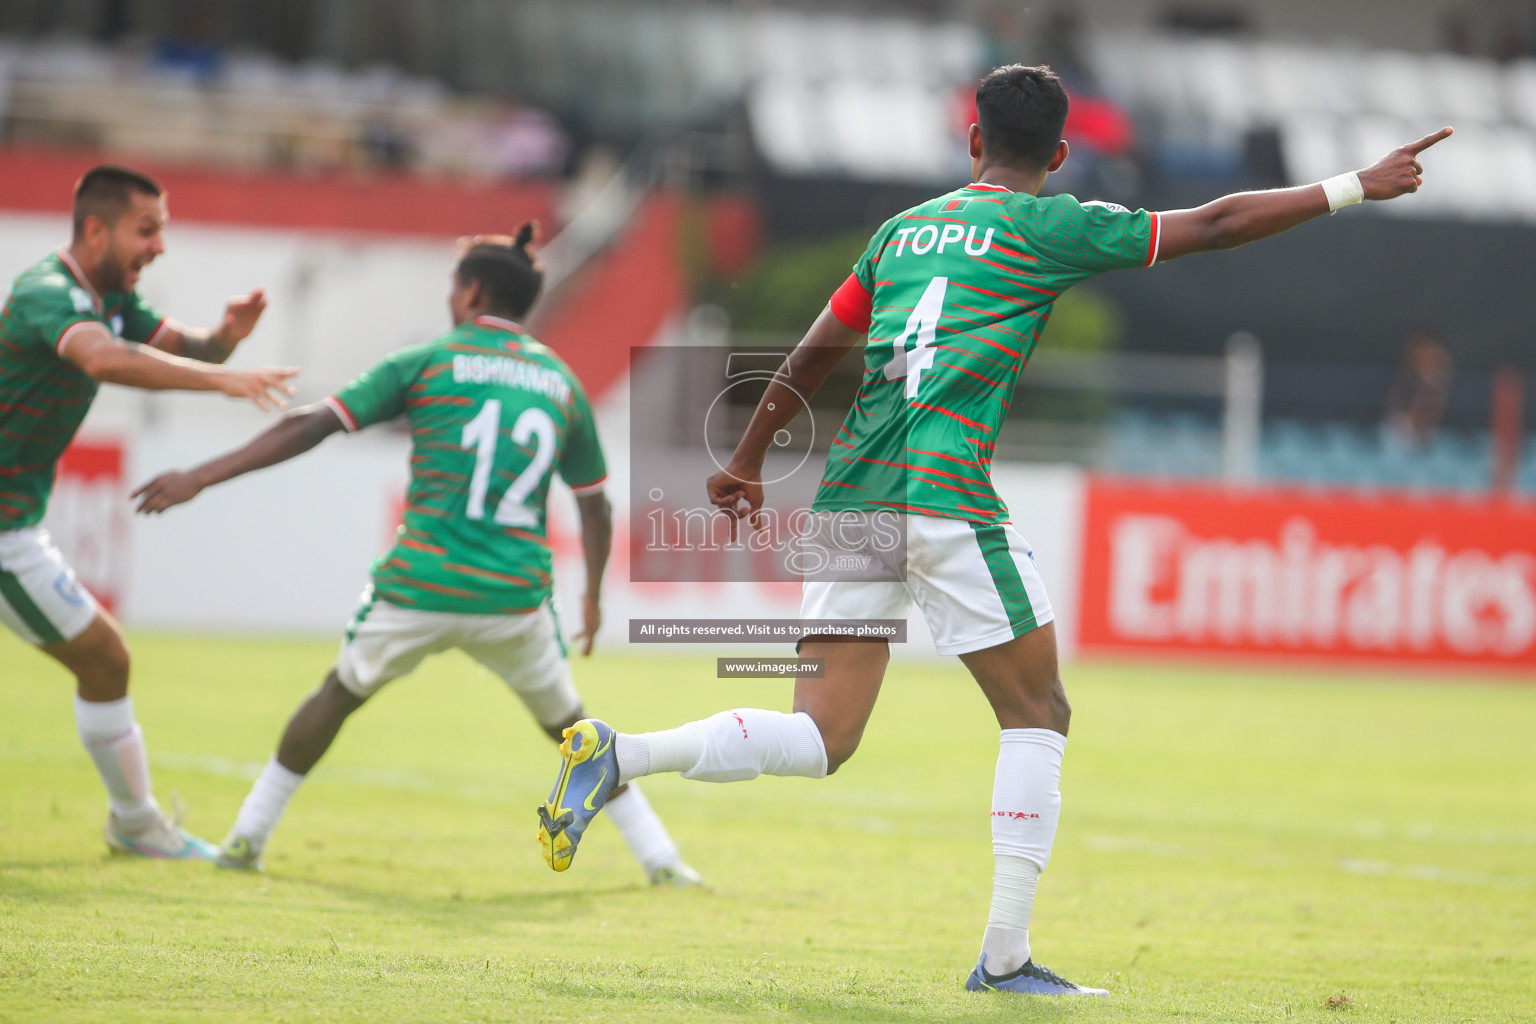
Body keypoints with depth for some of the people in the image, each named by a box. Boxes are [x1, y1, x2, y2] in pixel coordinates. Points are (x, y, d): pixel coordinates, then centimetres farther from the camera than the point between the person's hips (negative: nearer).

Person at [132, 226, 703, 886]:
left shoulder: (426, 363, 2)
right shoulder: (561, 381, 12)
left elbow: (309, 428, -2)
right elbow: (594, 504, 19)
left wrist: (200, 478, 0)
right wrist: (593, 595, 34)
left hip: (419, 585, -2)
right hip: (515, 596, 2)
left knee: (339, 694, 21)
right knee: (567, 724, 20)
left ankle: (247, 838, 22)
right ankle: (660, 860, 16)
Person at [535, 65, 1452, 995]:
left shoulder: (902, 229, 20)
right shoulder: (1046, 226, 4)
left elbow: (813, 355, 25)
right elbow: (1212, 227, 4)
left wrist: (746, 463, 37)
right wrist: (1356, 187, 11)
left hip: (850, 500, 6)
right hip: (944, 499, -6)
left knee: (821, 740, 7)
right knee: (1039, 716, 8)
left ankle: (615, 754, -12)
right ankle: (1005, 954, 2)